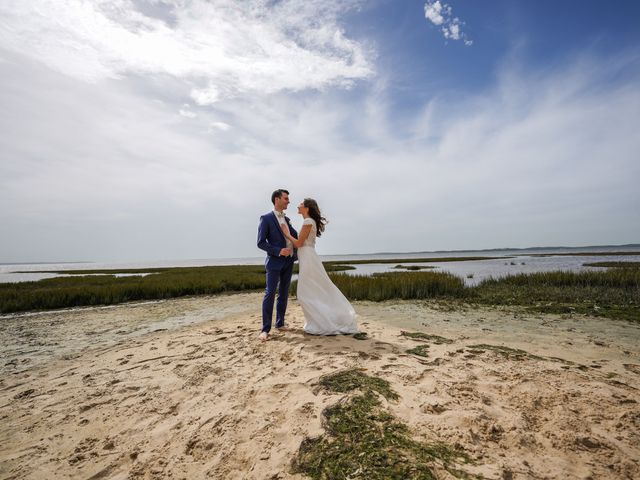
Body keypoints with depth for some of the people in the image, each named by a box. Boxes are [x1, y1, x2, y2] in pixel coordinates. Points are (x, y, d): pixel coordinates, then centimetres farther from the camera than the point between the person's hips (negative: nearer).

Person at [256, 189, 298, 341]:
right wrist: (278, 251, -20)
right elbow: (261, 243, -11)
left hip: (288, 261, 7)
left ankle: (280, 323, 23)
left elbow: (295, 234, 26)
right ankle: (265, 329, -4)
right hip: (275, 261, -7)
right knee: (270, 293, -10)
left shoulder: (286, 219, 14)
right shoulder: (266, 218, -6)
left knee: (284, 293, 12)